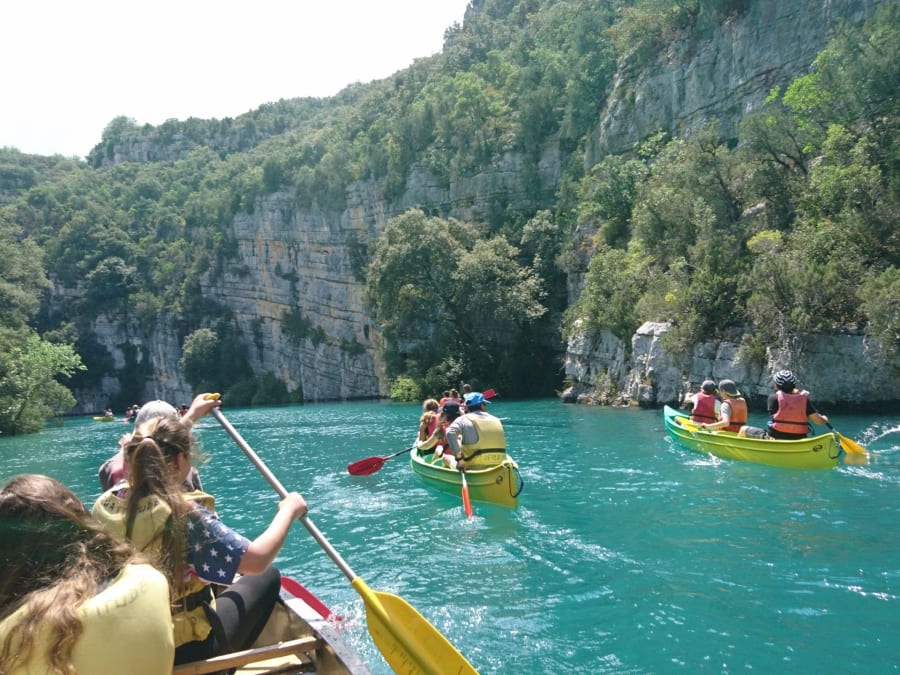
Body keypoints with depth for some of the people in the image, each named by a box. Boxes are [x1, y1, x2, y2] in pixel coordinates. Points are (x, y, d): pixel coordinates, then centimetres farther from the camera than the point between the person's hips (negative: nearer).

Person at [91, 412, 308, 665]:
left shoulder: (105, 504, -13)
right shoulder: (186, 515, -32)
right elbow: (258, 560, -30)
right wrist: (289, 510, -13)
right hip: (184, 649, -7)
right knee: (267, 577, 15)